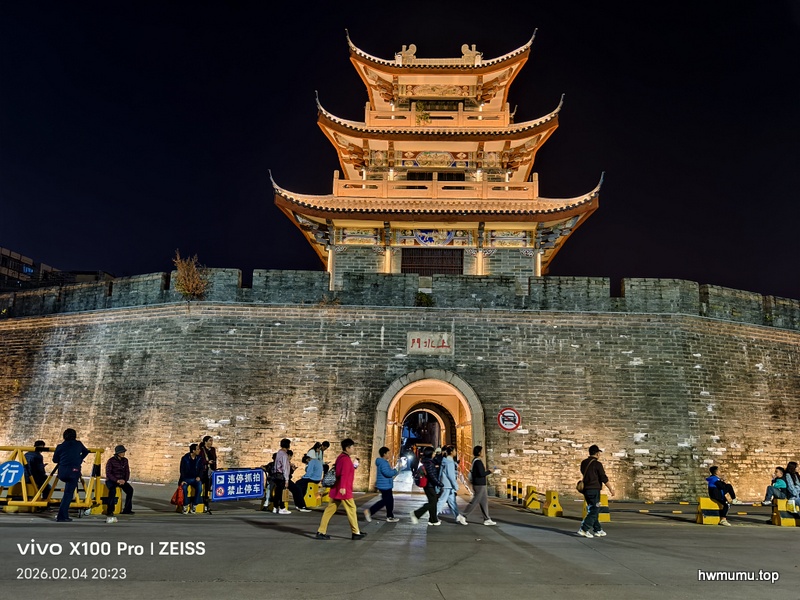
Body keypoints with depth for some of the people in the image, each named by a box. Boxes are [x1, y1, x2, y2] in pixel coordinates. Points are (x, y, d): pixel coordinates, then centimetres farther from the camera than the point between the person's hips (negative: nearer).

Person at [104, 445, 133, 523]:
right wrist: (117, 480, -24)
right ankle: (110, 511, -31)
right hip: (111, 480, -4)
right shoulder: (111, 461, -9)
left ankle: (127, 509, -14)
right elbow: (108, 473, -13)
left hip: (122, 480, 4)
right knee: (113, 490, -37)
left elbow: (127, 472, 9)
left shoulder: (125, 460, 7)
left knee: (130, 489, -22)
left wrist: (124, 480, -10)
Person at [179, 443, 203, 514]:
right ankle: (185, 506, -16)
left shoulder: (199, 459, 4)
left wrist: (199, 477, -11)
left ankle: (194, 506, -14)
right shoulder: (185, 458, -4)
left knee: (199, 488, -29)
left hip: (196, 478, 2)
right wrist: (182, 480, -19)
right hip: (186, 479, -1)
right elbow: (182, 470, -6)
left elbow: (201, 469, 8)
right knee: (184, 488, -33)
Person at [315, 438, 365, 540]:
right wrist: (343, 487, -31)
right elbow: (344, 474, -25)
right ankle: (356, 533, 11)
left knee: (330, 510, 8)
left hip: (336, 490, 9)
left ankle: (321, 532, 9)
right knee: (351, 509, 2)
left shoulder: (340, 457, 15)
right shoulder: (346, 459, -15)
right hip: (343, 491, -9)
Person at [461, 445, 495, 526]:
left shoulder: (475, 460, 11)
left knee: (484, 501, 12)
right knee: (475, 501, -3)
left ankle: (487, 519, 16)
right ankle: (463, 515, 3)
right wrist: (489, 472, -10)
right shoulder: (478, 461, -19)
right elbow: (481, 473, -24)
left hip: (480, 484, 10)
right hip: (479, 485, -10)